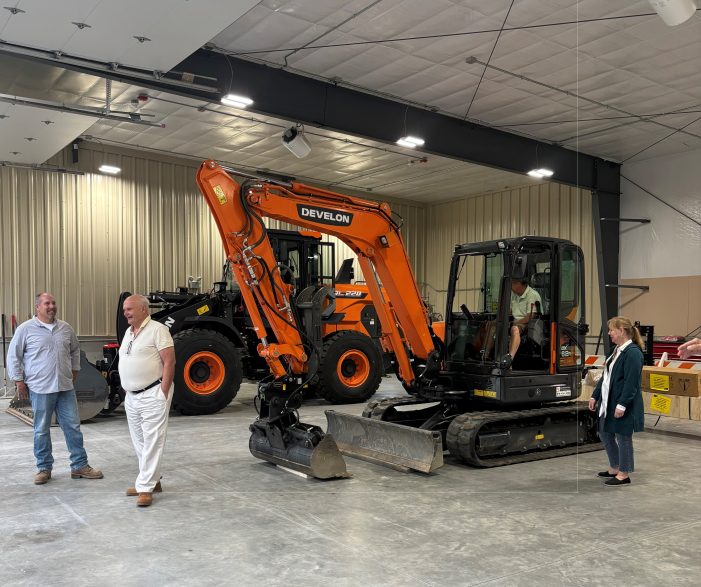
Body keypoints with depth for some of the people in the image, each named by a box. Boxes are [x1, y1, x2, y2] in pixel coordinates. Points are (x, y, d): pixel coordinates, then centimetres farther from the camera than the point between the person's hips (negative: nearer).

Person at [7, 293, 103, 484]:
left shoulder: (66, 328, 9)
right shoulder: (26, 329, -4)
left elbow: (75, 350, 23)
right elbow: (13, 357, -1)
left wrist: (74, 371, 18)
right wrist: (19, 381, -5)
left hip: (66, 388, 4)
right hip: (40, 389, -4)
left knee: (73, 427, 6)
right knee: (41, 431, 6)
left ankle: (80, 466, 14)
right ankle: (44, 468, 19)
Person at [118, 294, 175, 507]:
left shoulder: (157, 330, -10)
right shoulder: (128, 332, 15)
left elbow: (169, 362, -14)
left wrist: (163, 394, -17)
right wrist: (127, 392, 15)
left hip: (152, 395, -9)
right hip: (132, 397, 9)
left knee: (152, 443, -5)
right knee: (139, 443, 13)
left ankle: (145, 488, -1)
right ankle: (151, 480, 24)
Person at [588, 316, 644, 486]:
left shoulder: (633, 353, -18)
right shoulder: (616, 350, 12)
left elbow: (631, 382, -22)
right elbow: (606, 376, 17)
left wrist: (622, 405, -24)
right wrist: (595, 396, 16)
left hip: (623, 404, -10)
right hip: (608, 402, 10)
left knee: (623, 437, 3)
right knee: (605, 433, 16)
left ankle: (624, 474, 16)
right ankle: (614, 468, 31)